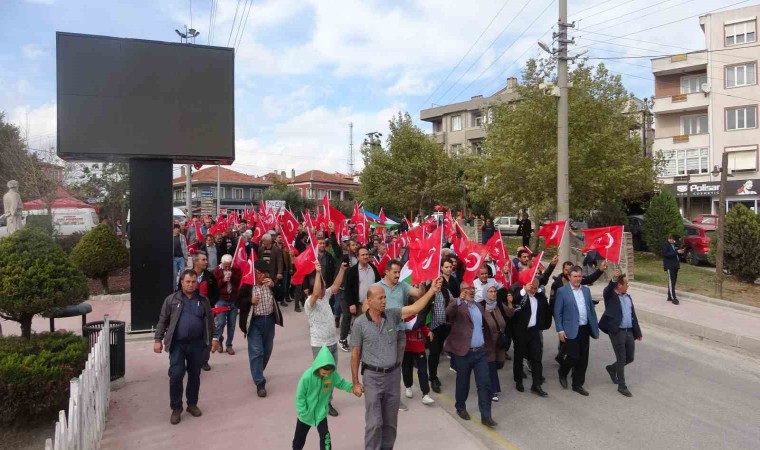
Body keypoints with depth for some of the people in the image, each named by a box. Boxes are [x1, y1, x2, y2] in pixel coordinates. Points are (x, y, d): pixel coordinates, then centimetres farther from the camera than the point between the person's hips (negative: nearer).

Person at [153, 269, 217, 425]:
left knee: (194, 375, 11)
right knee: (176, 376, -5)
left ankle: (192, 404, 27)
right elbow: (163, 321, 2)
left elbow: (210, 321, 9)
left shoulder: (203, 301, 6)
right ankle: (176, 408, 10)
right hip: (177, 344, -2)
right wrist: (158, 339, -4)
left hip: (197, 344, 2)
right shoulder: (171, 299, 1)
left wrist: (214, 338, 4)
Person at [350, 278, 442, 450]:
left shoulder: (392, 314, -3)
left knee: (391, 421, 15)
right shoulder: (360, 323, -10)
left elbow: (415, 308, -14)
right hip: (372, 376, -3)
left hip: (393, 374, 3)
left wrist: (432, 290, -24)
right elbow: (355, 354, -5)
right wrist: (355, 382, -4)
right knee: (374, 422, 1)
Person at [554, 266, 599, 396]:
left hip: (585, 329, 5)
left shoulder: (586, 290, 10)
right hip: (571, 330, -5)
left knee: (583, 359, 7)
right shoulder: (562, 291, -6)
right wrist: (560, 330, -11)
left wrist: (595, 328, 10)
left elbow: (592, 310, 14)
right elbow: (557, 313, -6)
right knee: (573, 357, -6)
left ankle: (578, 384, 21)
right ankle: (562, 373, 24)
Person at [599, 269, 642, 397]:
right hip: (617, 332, -7)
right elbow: (608, 289, -31)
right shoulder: (610, 295, -6)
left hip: (629, 331, 7)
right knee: (621, 359, 0)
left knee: (630, 358, 14)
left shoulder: (628, 296, 14)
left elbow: (633, 315, 17)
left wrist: (638, 332, 19)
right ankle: (622, 386, 12)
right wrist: (614, 278, -48)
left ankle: (612, 368, 39)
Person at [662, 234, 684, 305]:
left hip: (675, 265, 9)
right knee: (671, 282, -12)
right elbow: (666, 254, -21)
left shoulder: (674, 245, 17)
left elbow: (677, 254, 24)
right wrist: (676, 252, -25)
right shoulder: (665, 245, -8)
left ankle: (670, 297, 18)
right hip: (670, 266, -9)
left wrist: (680, 252, 1)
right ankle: (673, 298, -14)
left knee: (674, 281, 11)